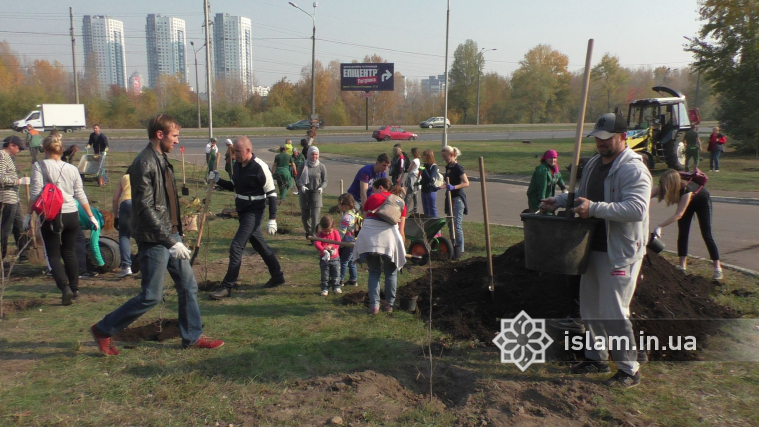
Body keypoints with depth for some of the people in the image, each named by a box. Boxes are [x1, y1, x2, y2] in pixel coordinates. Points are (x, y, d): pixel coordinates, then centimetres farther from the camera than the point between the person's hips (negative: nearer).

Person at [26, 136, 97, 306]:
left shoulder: (40, 166, -4)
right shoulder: (72, 169, 7)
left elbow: (36, 192, -11)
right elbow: (81, 195, 9)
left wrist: (29, 214, -5)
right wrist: (91, 216, 14)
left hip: (51, 217, -4)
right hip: (71, 215, 4)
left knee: (54, 255, 3)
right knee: (70, 253, 16)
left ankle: (65, 287, -13)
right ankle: (74, 288, 21)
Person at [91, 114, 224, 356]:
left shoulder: (162, 160, 11)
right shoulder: (145, 163, -18)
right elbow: (146, 209, -22)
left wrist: (176, 236, 17)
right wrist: (171, 242, -23)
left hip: (170, 235, 9)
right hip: (154, 240, -9)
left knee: (188, 285, 11)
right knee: (151, 296, -1)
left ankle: (193, 337, 23)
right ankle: (103, 331, 17)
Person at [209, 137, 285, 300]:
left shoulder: (259, 167, -19)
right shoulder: (237, 164, 5)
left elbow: (271, 193, -17)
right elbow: (233, 186, 20)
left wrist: (272, 219, -19)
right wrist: (218, 180, 0)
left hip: (254, 213, -9)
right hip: (242, 211, 9)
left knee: (236, 247, -12)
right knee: (260, 245, 18)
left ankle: (227, 287, -4)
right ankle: (277, 276, 33)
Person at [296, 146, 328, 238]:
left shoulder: (321, 166, 0)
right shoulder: (303, 165, 1)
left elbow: (325, 181, 5)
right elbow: (298, 179, 4)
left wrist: (321, 188, -16)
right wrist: (301, 186, -16)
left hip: (316, 193, -1)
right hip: (304, 193, 2)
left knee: (315, 216, -12)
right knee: (304, 216, 10)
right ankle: (308, 231, 34)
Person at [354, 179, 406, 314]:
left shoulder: (372, 198, 20)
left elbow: (365, 218, 15)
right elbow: (401, 230, 12)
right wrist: (402, 250, 20)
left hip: (368, 236, 1)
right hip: (389, 234, 0)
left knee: (373, 272, 16)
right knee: (391, 272, 18)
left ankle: (374, 305, 10)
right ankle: (389, 304, 21)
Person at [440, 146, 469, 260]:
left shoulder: (458, 167, -13)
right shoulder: (448, 167, 12)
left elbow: (466, 183, -20)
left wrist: (453, 187, -31)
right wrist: (440, 187, 13)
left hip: (458, 198, -9)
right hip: (450, 198, 9)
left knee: (457, 225, -10)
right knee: (450, 224, 12)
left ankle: (460, 249, -4)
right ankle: (453, 247, 20)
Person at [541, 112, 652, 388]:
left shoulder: (633, 169, -16)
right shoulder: (593, 163, 12)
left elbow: (637, 208, -29)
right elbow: (581, 194, 26)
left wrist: (595, 208, -33)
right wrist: (558, 201, 9)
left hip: (620, 252, -9)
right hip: (593, 248, 9)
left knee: (614, 313, -4)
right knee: (590, 308, 17)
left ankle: (629, 370, 12)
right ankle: (596, 357, 34)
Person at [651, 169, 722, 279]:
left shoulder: (685, 189, -44)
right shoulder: (662, 187, -30)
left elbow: (679, 214, -44)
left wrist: (660, 226, -51)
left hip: (702, 201, -5)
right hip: (687, 202, 5)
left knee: (706, 235, -8)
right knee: (682, 234, -1)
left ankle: (718, 268, -3)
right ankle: (682, 266, 6)